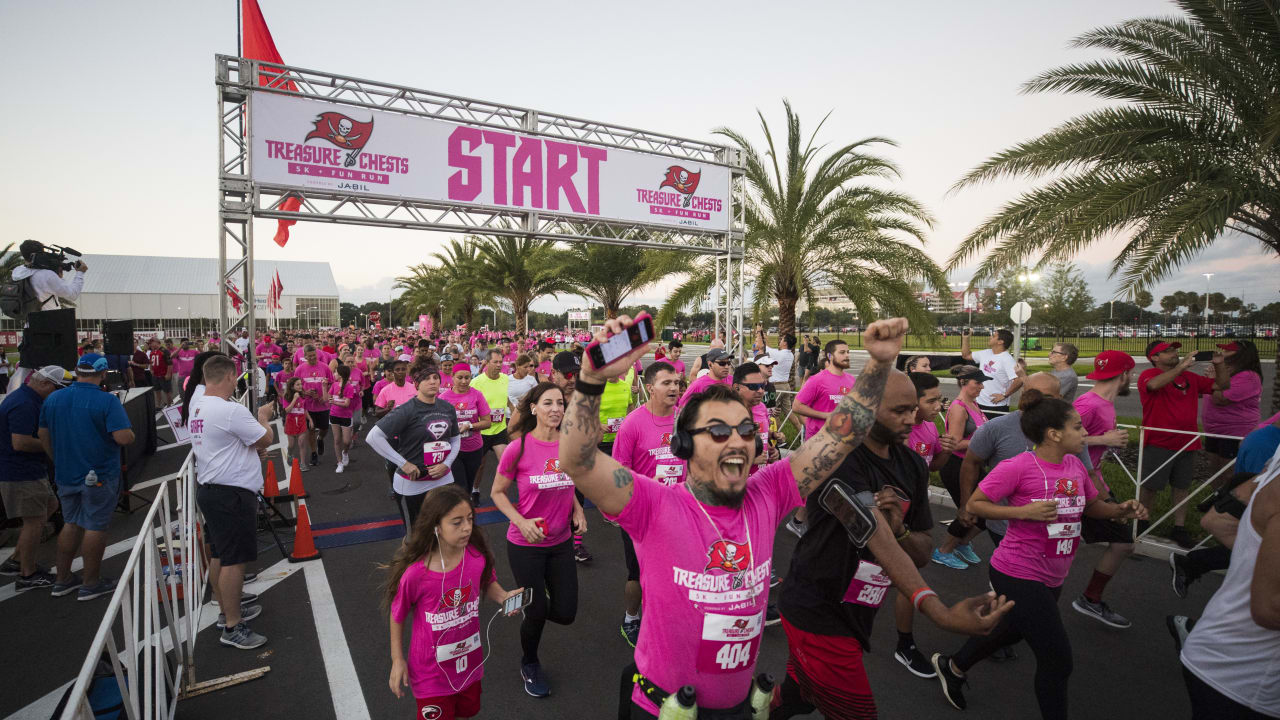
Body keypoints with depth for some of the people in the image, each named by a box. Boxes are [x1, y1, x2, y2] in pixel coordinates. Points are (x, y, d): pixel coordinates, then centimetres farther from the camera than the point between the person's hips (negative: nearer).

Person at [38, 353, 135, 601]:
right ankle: (91, 584, 15)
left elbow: (44, 437, 11)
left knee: (72, 523, 20)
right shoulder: (107, 401, -19)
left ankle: (62, 580, 29)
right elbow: (124, 438, -25)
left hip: (65, 475, 6)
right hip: (99, 476, -6)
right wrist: (130, 434, -3)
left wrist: (60, 461, 23)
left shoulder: (52, 399, 2)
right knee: (95, 527, 5)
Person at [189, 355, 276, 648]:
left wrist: (252, 446, 15)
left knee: (219, 555, 19)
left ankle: (228, 610, 33)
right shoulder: (231, 410, -21)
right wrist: (264, 416, 4)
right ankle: (232, 627, 5)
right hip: (233, 494, -10)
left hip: (209, 489, 10)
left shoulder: (197, 409, 10)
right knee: (234, 560, -3)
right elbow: (266, 439, -13)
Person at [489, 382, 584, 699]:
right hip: (525, 544, -4)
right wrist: (521, 521, -19)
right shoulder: (518, 449, -17)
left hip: (561, 542, 4)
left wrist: (577, 511, -4)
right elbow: (497, 492, -5)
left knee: (565, 613, 8)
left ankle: (530, 605, 43)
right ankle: (529, 665, 40)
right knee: (537, 613, 7)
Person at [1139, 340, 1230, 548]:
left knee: (1181, 487, 13)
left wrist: (1219, 364, 0)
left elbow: (1222, 385, 16)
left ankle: (1179, 528, 23)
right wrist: (1182, 366, -32)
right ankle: (1139, 522, 19)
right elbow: (1154, 385, -33)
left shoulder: (1190, 377, 11)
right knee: (1150, 486, 2)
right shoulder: (1149, 374, -10)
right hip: (1158, 443, -6)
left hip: (1187, 444, 6)